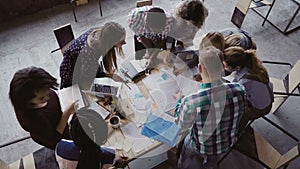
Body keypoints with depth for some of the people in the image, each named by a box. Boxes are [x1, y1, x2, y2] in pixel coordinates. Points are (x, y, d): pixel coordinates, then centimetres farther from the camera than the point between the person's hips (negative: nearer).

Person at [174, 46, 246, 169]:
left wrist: (179, 100, -1)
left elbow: (182, 125, -18)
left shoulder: (190, 102, -41)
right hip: (228, 143, 4)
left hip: (201, 147, -3)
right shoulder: (238, 90, -30)